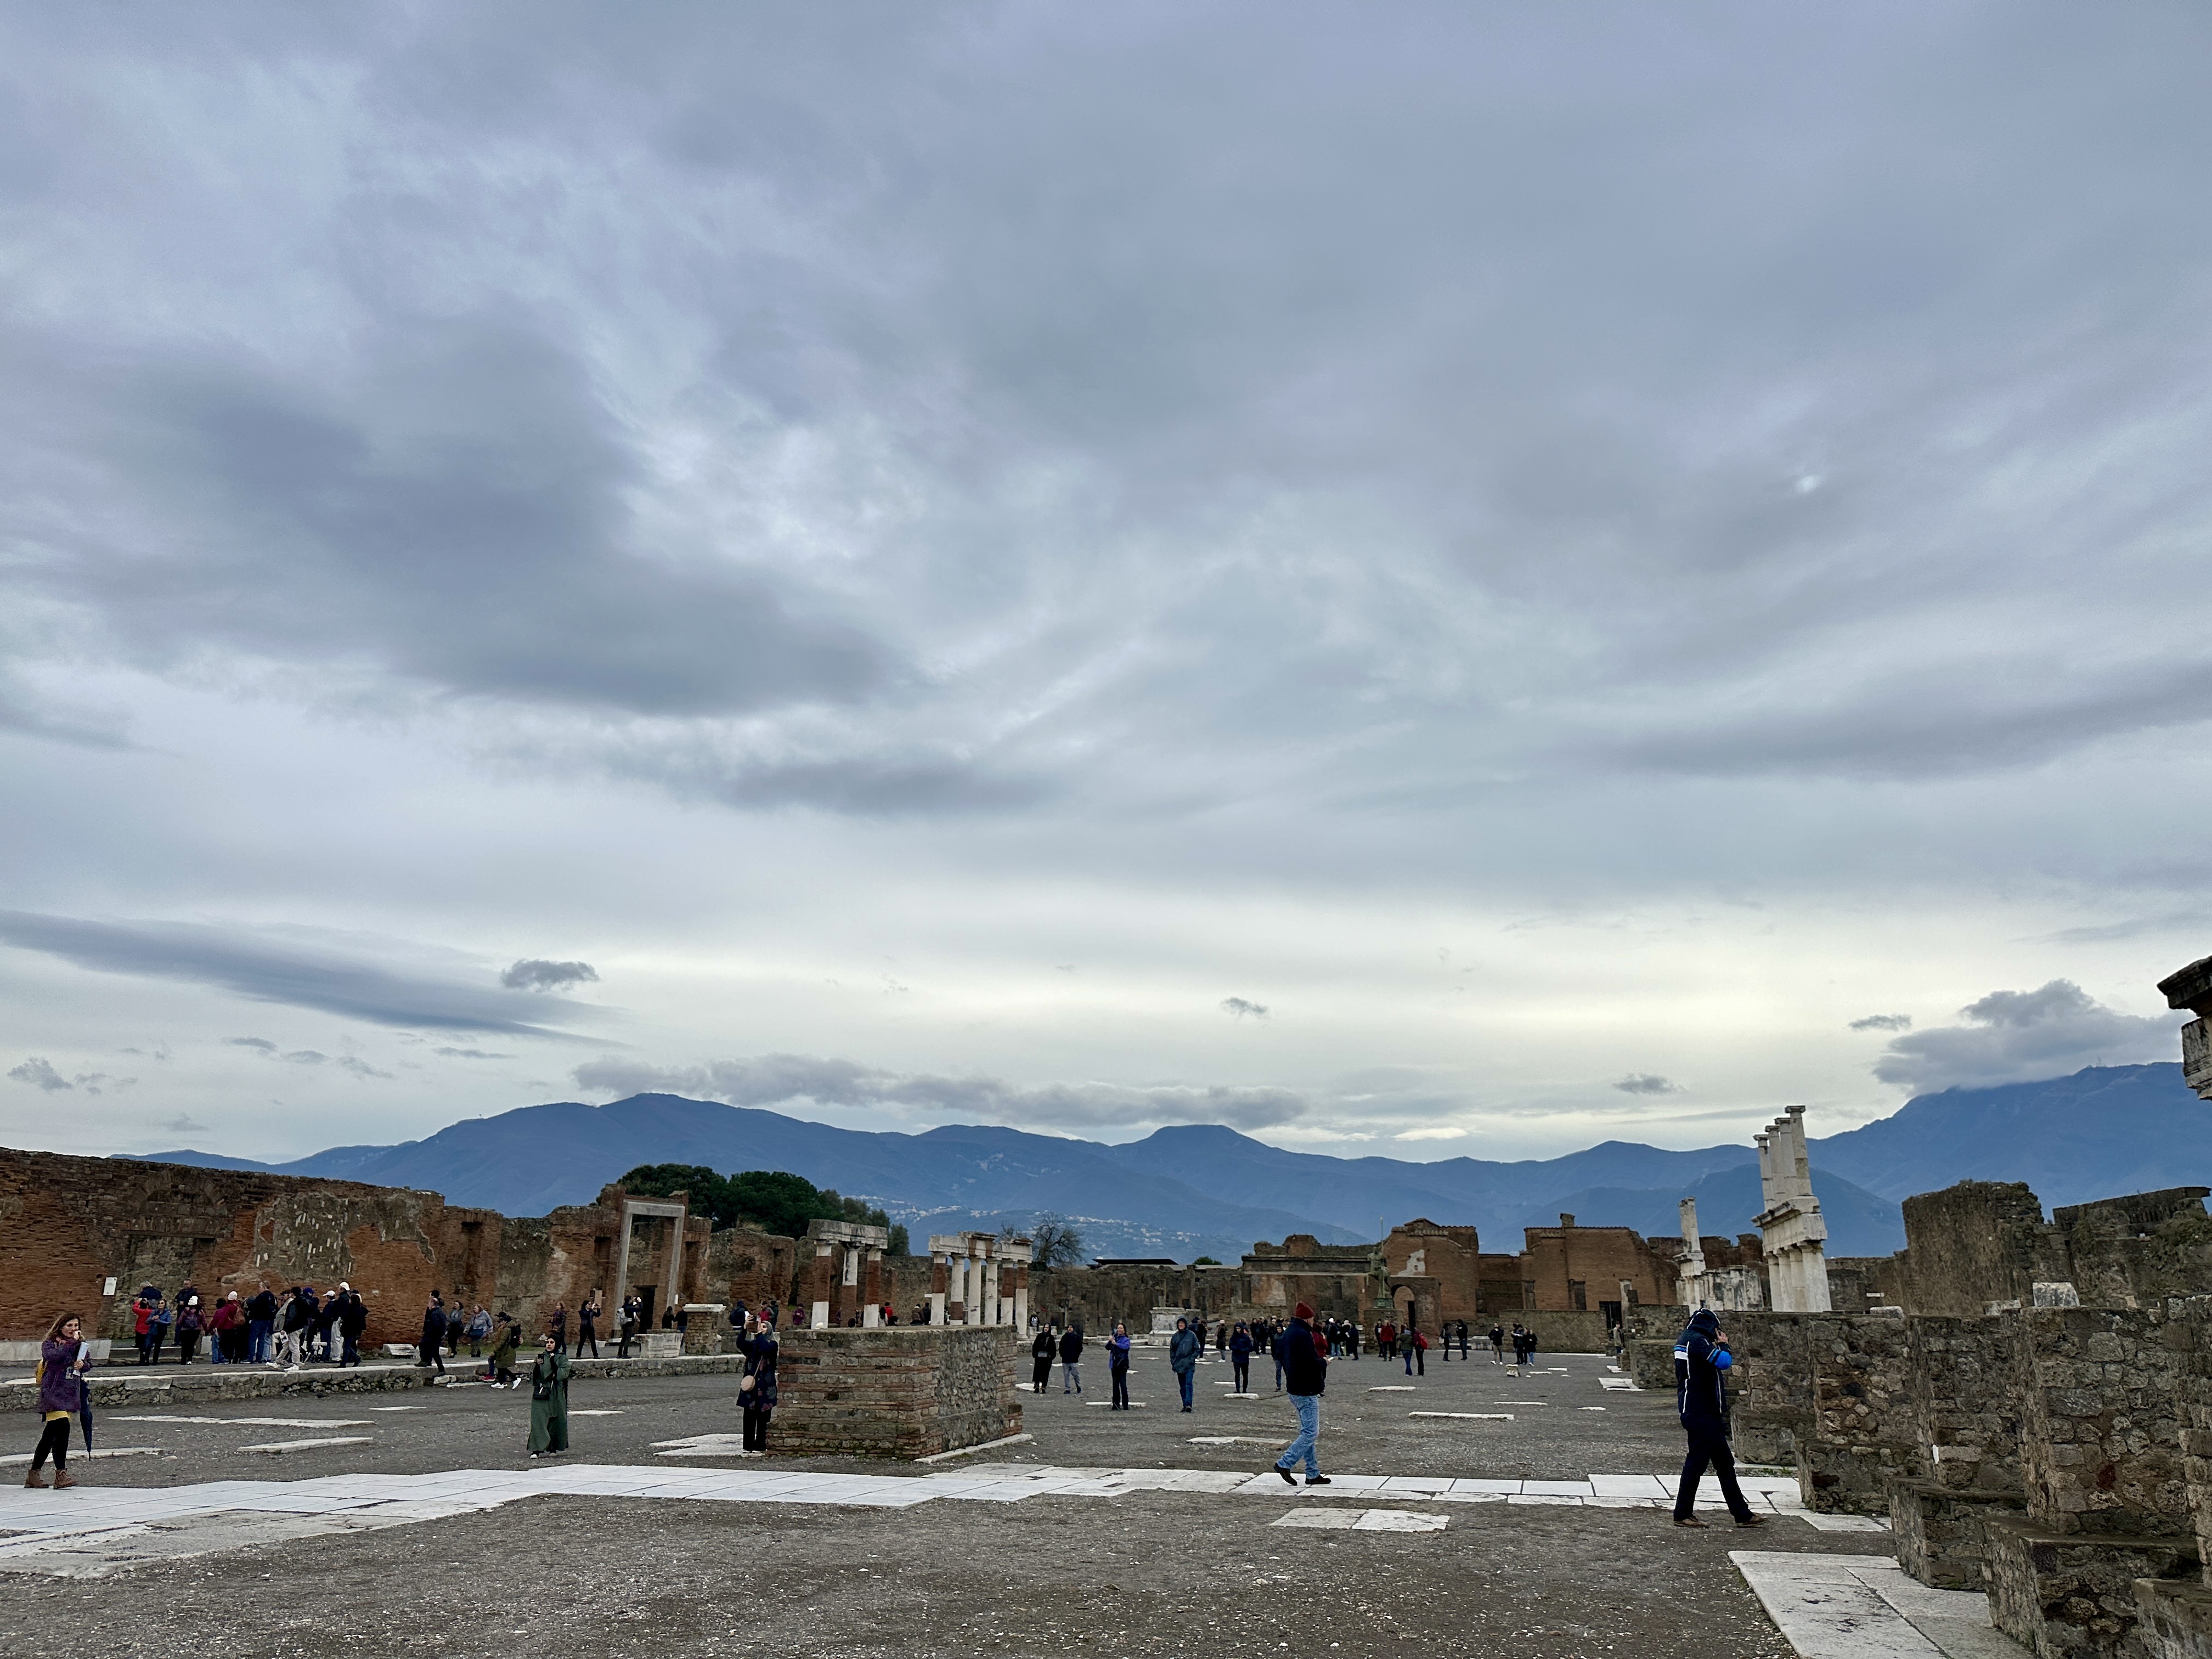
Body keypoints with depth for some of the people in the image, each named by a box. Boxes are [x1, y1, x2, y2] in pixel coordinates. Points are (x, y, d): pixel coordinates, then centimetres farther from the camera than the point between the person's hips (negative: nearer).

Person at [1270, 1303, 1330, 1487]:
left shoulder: (1287, 1334, 11)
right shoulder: (1303, 1335, -18)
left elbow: (1279, 1359, 19)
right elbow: (1313, 1363, -24)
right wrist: (1324, 1361, -1)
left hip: (1294, 1389, 10)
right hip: (1307, 1391, -10)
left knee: (1307, 1431, 14)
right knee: (1311, 1433, -6)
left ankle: (1313, 1474, 17)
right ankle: (1284, 1464, -9)